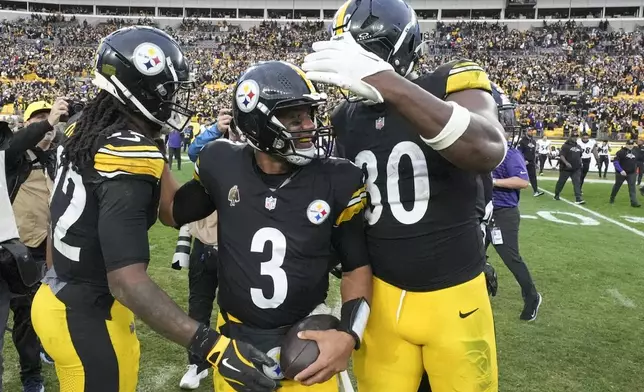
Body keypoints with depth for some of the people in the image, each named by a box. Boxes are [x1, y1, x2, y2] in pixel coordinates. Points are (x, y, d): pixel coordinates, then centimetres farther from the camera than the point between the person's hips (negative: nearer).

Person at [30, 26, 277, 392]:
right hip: (87, 318, -9)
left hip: (60, 300, 9)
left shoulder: (90, 133, 0)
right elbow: (127, 280, -32)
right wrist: (212, 346, -36)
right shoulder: (131, 155, -27)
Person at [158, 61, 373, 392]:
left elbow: (357, 266, -2)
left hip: (307, 343, -1)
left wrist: (349, 335, -14)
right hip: (235, 340, 2)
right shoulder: (223, 166, -10)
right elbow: (172, 214, 10)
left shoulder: (336, 181, -12)